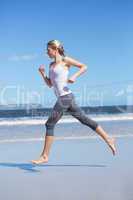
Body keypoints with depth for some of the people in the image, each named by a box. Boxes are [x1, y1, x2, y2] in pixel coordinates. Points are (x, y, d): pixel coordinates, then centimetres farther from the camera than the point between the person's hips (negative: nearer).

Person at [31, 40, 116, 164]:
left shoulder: (65, 60, -2)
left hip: (65, 97, -8)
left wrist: (74, 76, -16)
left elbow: (84, 67, -2)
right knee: (85, 120, 9)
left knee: (50, 124, -6)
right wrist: (42, 73, 6)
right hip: (63, 98, 8)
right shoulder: (52, 65, 19)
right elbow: (50, 84, 20)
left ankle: (45, 156, 0)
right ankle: (108, 139, 14)